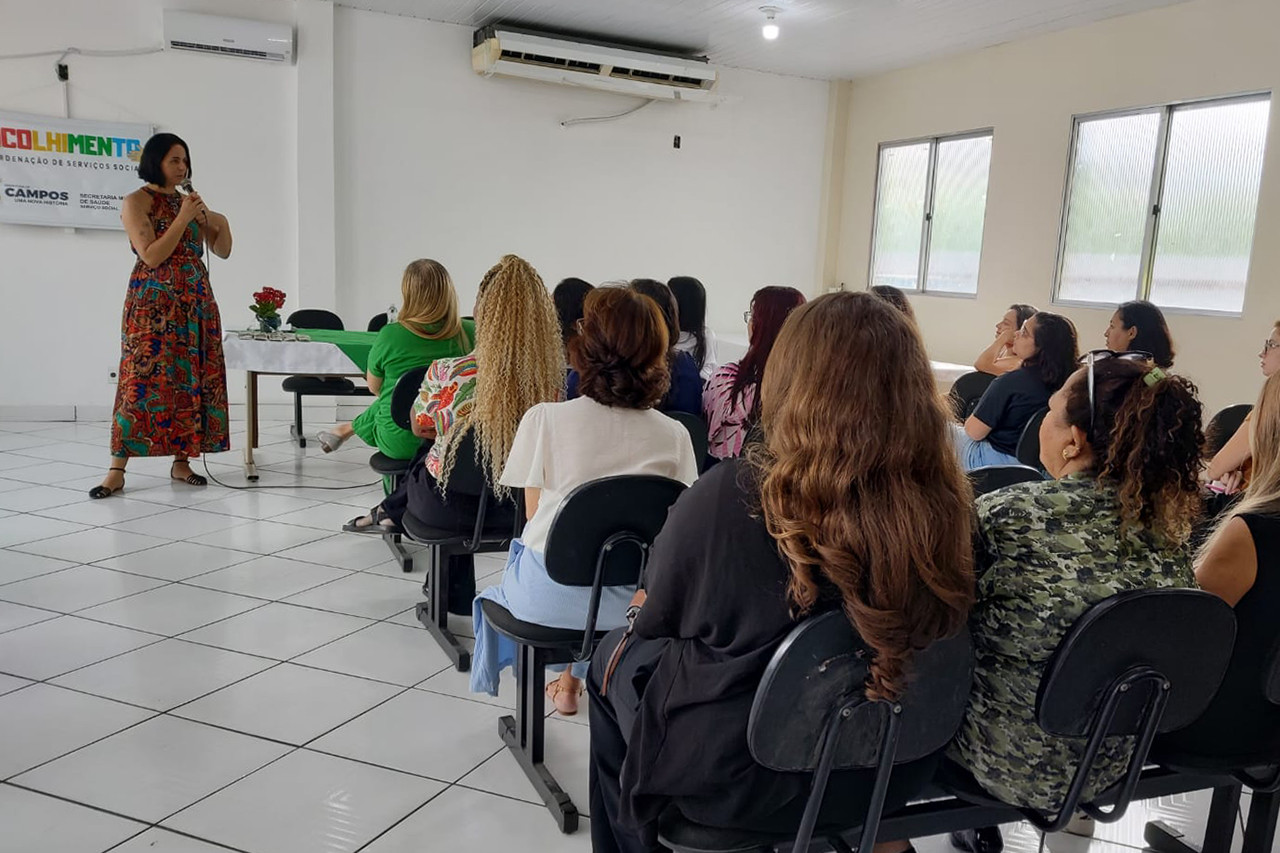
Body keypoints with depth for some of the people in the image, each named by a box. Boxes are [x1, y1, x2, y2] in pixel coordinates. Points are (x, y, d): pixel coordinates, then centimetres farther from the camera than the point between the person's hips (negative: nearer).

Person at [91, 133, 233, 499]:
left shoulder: (190, 201, 14)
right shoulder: (136, 202, -3)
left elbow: (222, 251, 16)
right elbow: (151, 256, -13)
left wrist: (220, 223, -3)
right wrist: (183, 218, -14)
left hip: (195, 304, 6)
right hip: (154, 305, -6)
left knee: (192, 380, 3)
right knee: (143, 379, -9)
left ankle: (181, 461, 10)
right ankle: (117, 470, -5)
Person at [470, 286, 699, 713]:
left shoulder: (544, 419, -12)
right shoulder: (675, 435, -8)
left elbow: (534, 514, -1)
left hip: (547, 595, -1)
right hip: (633, 595, 1)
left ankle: (567, 682, 45)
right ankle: (570, 681, 46)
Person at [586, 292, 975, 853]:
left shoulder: (730, 496, -26)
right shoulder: (944, 503, -15)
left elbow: (658, 620, -8)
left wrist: (651, 604, 16)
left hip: (736, 778, -4)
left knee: (615, 655, 22)